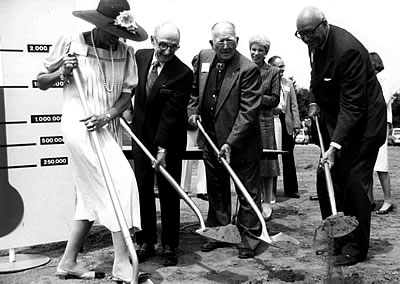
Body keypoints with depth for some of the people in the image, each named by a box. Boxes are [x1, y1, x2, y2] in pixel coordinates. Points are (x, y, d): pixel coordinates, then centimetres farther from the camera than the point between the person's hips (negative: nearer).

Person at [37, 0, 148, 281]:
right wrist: (61, 72, -17)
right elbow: (41, 82, 2)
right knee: (121, 183, -14)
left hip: (108, 128, 6)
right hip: (80, 125, -6)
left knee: (94, 194, 11)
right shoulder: (71, 43, -7)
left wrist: (106, 116, -16)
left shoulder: (125, 51, 3)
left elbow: (127, 92, 0)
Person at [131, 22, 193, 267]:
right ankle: (146, 242, 19)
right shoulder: (140, 56, -2)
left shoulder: (183, 73, -18)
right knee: (142, 191, 8)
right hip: (141, 136, 5)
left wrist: (163, 147, -24)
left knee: (169, 193, 2)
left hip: (169, 140, -4)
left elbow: (171, 113, -21)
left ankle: (170, 246, 15)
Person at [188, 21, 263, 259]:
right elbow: (195, 88, 19)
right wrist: (193, 110, 2)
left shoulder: (248, 69, -17)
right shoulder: (204, 57, 2)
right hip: (210, 139, 6)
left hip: (242, 142, -6)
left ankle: (249, 237, 18)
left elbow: (248, 111, -20)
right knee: (216, 189, 17)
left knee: (248, 191, 5)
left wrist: (231, 143, -24)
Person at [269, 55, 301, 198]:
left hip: (285, 123, 4)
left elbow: (294, 105, 12)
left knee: (288, 157, 6)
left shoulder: (288, 83, 14)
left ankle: (291, 189, 12)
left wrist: (296, 124, 5)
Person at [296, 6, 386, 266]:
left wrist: (335, 146, -34)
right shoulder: (316, 45, 1)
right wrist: (314, 101, 6)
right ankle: (336, 238, 23)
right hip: (336, 121, 9)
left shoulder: (347, 50, -27)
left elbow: (352, 106, -29)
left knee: (354, 183, -7)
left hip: (362, 122, -9)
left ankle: (356, 247, 7)